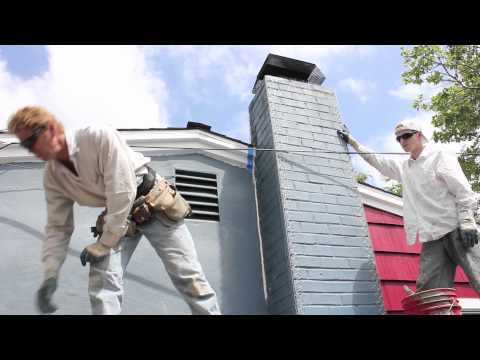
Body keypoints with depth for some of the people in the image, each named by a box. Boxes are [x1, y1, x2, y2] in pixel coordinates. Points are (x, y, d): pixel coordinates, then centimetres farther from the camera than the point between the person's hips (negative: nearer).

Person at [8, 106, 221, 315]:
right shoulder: (52, 177, -3)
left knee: (186, 275, -4)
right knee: (101, 280, -9)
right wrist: (50, 275, -7)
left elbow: (123, 193, -27)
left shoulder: (99, 137, -25)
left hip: (154, 203, -5)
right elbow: (57, 226, 3)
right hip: (117, 215, 6)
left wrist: (101, 247, -20)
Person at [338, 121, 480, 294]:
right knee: (428, 291, -6)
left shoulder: (439, 155, 4)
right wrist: (351, 140, 37)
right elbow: (375, 159, 33)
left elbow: (462, 189, -5)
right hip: (431, 236, 6)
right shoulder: (403, 167, 21)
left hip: (456, 229, -5)